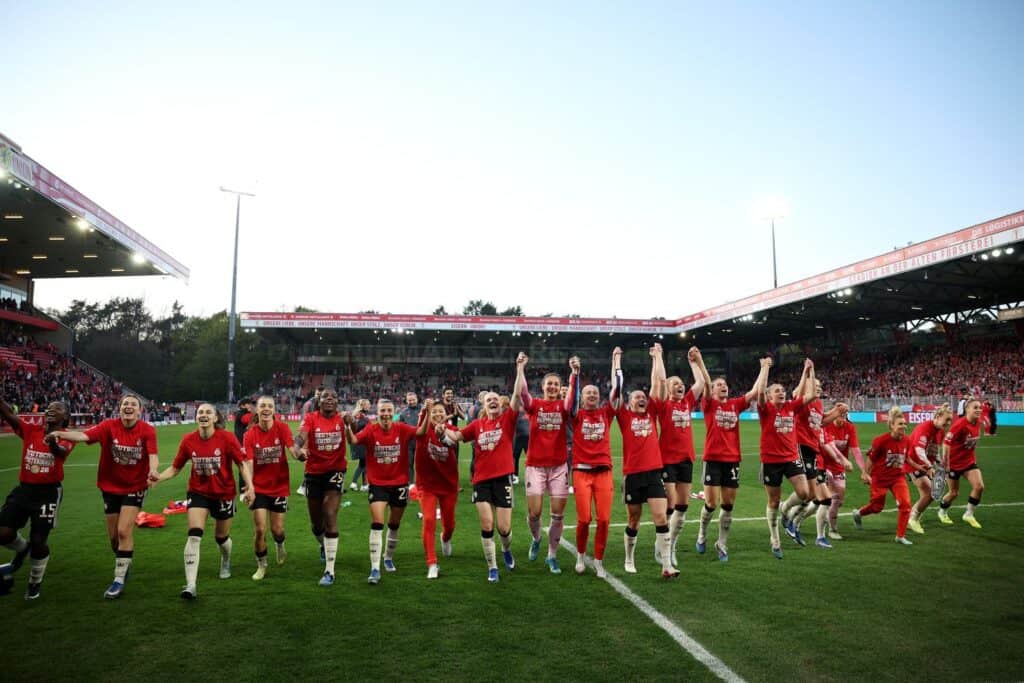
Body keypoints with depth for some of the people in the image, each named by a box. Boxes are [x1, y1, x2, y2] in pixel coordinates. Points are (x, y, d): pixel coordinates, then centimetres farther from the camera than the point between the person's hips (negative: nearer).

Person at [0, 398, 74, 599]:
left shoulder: (66, 437, -7)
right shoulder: (31, 430, 3)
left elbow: (62, 452, -30)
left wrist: (53, 444, -53)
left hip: (48, 492, -4)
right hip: (24, 489, 4)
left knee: (38, 541, 0)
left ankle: (35, 582, 28)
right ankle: (22, 549, 32)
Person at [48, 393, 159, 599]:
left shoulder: (147, 431, -15)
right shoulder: (109, 426, -11)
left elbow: (153, 456, -24)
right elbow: (84, 436, -26)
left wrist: (153, 471, -45)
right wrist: (61, 434, -45)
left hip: (135, 487, -3)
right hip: (110, 486, 3)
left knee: (124, 531, -12)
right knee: (113, 535, 11)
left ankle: (119, 581, -1)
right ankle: (124, 564, 39)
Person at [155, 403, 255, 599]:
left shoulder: (227, 438, -16)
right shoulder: (188, 440, -8)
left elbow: (242, 463, -12)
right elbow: (175, 468, -1)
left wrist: (250, 486, -23)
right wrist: (158, 478, -19)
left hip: (224, 493, -1)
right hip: (198, 493, 1)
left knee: (221, 537, 15)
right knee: (194, 535, -16)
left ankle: (226, 562, 50)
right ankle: (190, 585, -12)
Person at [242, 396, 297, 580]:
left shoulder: (282, 428, -11)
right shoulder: (250, 435, -8)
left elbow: (293, 451, -21)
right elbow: (248, 463, -13)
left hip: (279, 487, 0)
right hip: (259, 488, 0)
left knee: (277, 529, 7)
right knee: (259, 529, -2)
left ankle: (280, 546, 43)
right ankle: (261, 566, 21)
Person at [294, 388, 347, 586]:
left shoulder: (342, 419, -3)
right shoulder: (311, 418, -6)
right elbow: (300, 437, -22)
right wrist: (299, 449, -44)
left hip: (335, 472, -2)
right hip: (313, 473, 2)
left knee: (330, 516, -13)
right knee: (316, 522, 15)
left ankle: (329, 571, -7)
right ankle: (324, 546, 51)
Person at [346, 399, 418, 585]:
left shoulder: (402, 429, -8)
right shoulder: (370, 430, -10)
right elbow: (353, 440, -26)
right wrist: (348, 427, -45)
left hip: (399, 483, 2)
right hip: (377, 484, -2)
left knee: (394, 525, 17)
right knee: (377, 524, -13)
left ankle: (389, 557, 41)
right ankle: (375, 569, -6)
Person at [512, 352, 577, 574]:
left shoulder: (563, 406, 3)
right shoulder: (533, 405, 1)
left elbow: (572, 394, -17)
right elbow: (520, 392, -17)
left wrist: (575, 372, -31)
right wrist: (520, 368, -26)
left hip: (559, 465, 1)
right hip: (535, 465, -1)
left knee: (558, 513, 3)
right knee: (534, 511, -4)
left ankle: (552, 556, 20)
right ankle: (536, 539, 30)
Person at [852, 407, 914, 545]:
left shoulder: (907, 441, -7)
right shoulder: (881, 441, -22)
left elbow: (905, 458, 11)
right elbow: (870, 459, -10)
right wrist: (866, 474, -4)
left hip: (898, 477, 4)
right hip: (880, 478, -4)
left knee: (905, 504, -12)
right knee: (877, 507, 11)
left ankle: (900, 536, 2)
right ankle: (858, 514, 43)